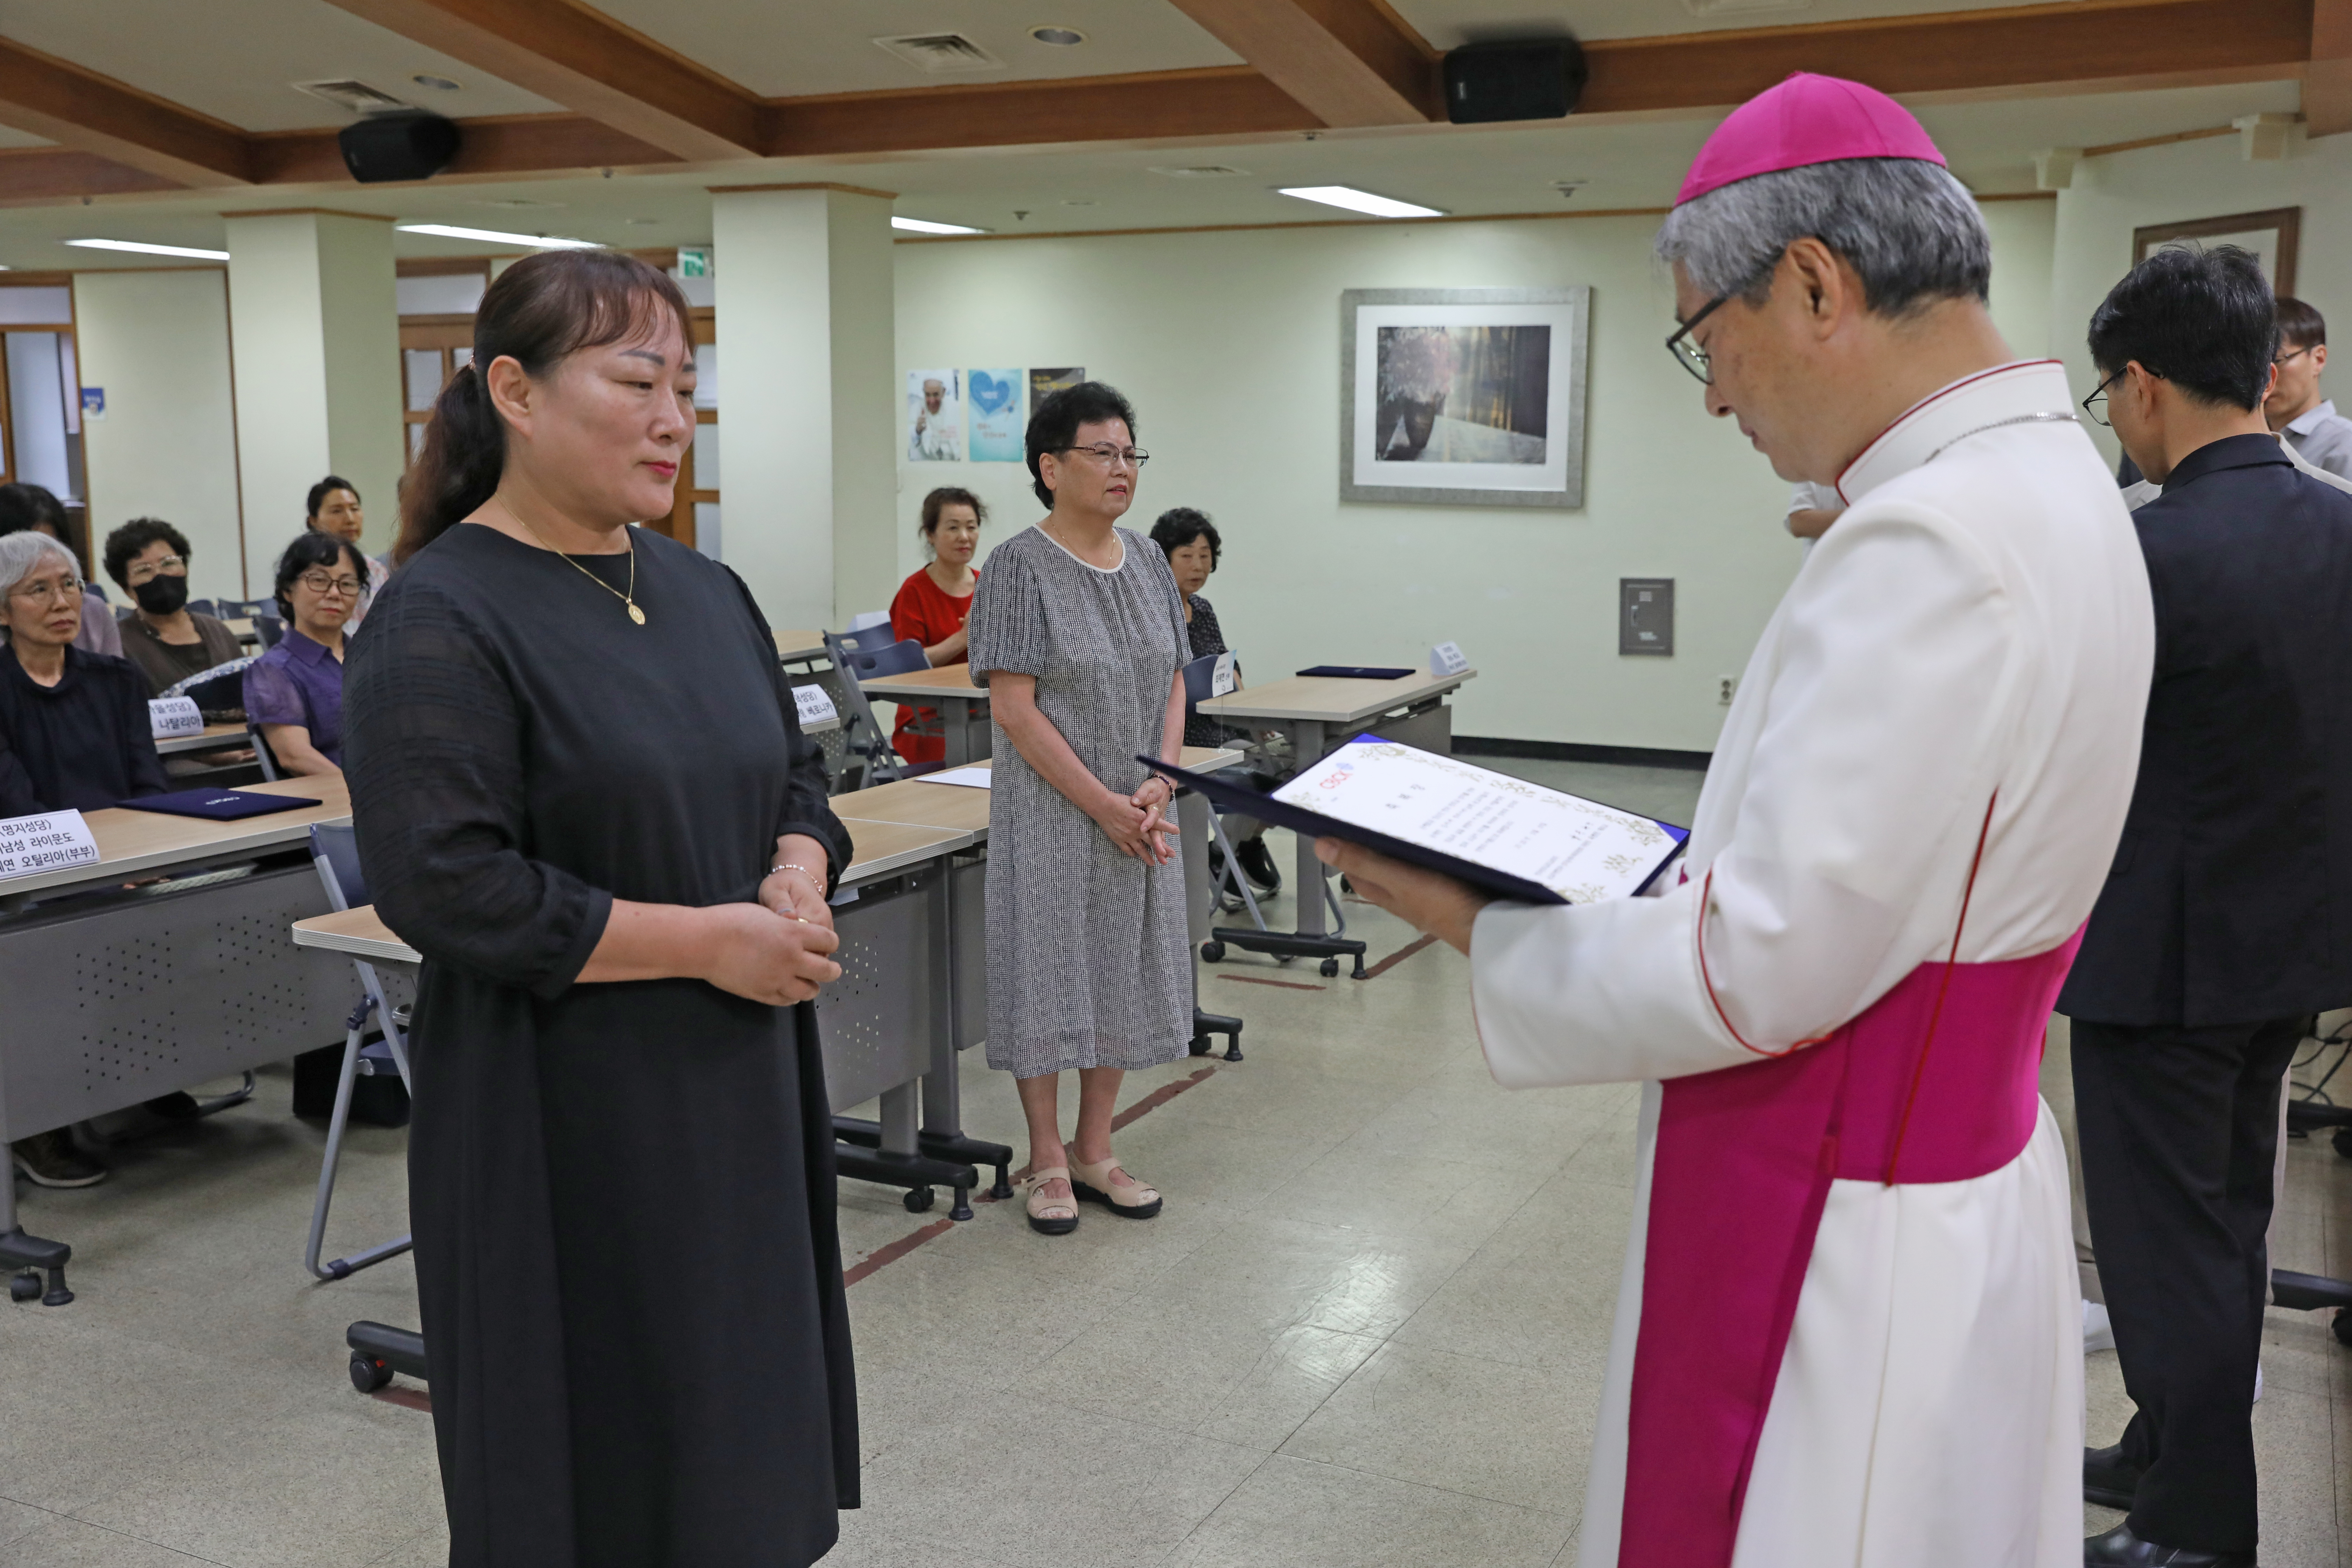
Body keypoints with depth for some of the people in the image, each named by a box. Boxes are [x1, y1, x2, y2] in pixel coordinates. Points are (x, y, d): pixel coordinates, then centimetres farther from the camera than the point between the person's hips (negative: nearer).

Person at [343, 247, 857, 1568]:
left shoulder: (704, 590, 9)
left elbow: (795, 776, 16)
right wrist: (707, 939, -19)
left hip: (739, 1087, 7)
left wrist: (799, 880, -6)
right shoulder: (443, 617, -13)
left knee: (737, 1413, 15)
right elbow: (445, 885, -20)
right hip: (566, 1119, -6)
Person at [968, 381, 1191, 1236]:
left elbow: (1172, 683, 10)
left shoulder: (1147, 561, 8)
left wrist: (1157, 785, -6)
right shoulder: (1020, 567, -11)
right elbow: (1014, 706, -16)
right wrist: (1104, 805, -18)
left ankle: (1094, 1151, 26)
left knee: (1125, 972, 11)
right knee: (1049, 973, 2)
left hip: (1139, 817, 6)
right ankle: (1047, 1158, 18)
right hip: (1052, 815, -6)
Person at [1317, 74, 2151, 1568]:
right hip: (1957, 1179, 10)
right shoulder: (2048, 483, 6)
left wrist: (1484, 931, -11)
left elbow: (1759, 973, -25)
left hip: (1844, 1258, -10)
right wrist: (1673, 873, 9)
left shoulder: (1935, 545, -26)